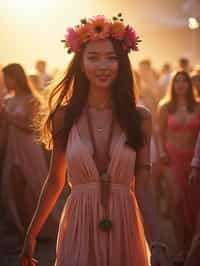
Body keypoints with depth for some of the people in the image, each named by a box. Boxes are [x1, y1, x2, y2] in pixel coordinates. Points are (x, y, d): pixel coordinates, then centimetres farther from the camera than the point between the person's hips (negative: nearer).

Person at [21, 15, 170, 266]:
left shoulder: (139, 118, -2)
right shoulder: (64, 117, -1)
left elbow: (143, 187, -4)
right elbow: (54, 181, 7)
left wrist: (156, 245, -13)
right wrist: (31, 235, 10)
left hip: (124, 228, 1)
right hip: (79, 227, -1)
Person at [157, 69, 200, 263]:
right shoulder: (165, 107, 3)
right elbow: (160, 133, 7)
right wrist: (161, 152, -6)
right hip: (173, 157, -1)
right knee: (177, 200, -9)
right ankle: (180, 247, -4)